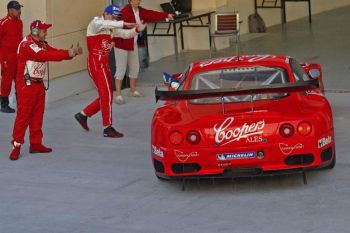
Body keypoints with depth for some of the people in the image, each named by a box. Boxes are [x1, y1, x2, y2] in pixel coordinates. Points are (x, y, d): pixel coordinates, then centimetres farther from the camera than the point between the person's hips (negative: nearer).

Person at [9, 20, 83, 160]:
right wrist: (67, 53, -30)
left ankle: (36, 143, 19)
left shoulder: (42, 44, 12)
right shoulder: (27, 44, -18)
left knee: (37, 115, 11)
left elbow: (54, 52, 5)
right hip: (26, 85, -9)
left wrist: (73, 52, -12)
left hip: (39, 84, 9)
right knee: (23, 115, -8)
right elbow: (45, 56, -29)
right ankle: (16, 146, -5)